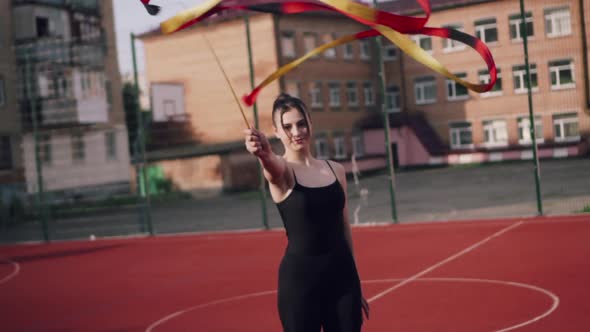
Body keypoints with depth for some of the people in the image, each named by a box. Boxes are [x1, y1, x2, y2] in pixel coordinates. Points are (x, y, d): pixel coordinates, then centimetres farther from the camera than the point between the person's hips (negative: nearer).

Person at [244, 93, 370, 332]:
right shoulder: (282, 171, -6)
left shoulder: (335, 170, 8)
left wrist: (355, 284, 16)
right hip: (299, 276, -4)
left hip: (341, 273, 4)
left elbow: (344, 228, 14)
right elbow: (272, 166, -32)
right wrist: (263, 154, -57)